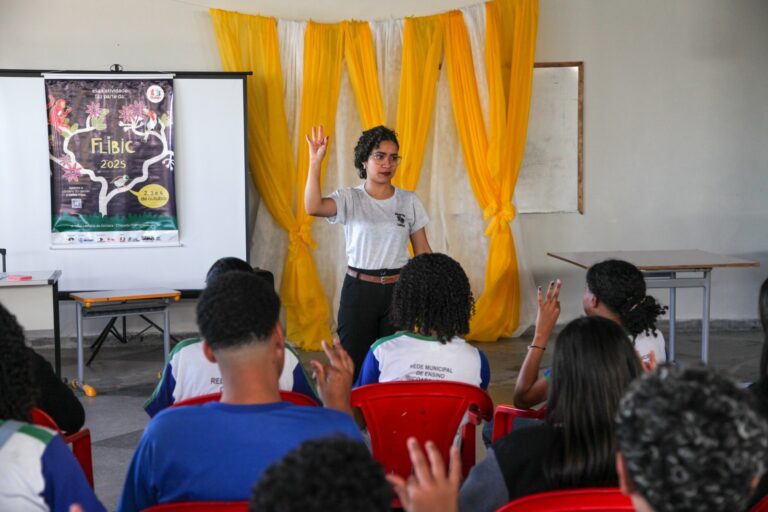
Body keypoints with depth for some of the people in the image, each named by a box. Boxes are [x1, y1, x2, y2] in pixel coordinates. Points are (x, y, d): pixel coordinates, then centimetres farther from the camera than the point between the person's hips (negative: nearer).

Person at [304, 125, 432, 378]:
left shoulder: (409, 201, 4)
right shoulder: (349, 198, -3)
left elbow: (422, 251, 7)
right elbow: (313, 207, -24)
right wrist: (315, 162, -28)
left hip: (398, 290, 2)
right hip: (359, 288, -2)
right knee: (354, 360, 3)